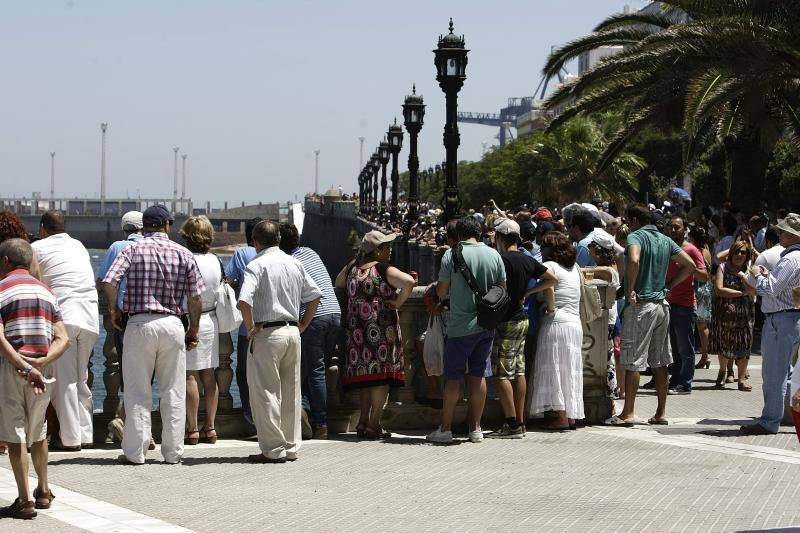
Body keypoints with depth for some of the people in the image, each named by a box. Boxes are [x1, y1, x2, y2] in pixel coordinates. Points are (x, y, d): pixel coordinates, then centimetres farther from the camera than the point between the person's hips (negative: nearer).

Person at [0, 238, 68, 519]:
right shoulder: (46, 291, 15)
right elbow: (63, 339, 3)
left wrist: (25, 368, -19)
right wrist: (41, 363, -9)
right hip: (42, 368, 5)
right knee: (38, 432, 21)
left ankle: (25, 500, -5)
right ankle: (43, 491, 32)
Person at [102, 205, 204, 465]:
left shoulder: (133, 249, 0)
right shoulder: (183, 254, 5)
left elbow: (109, 282, -13)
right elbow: (195, 297, 5)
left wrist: (113, 310, 3)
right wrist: (193, 330, 16)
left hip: (140, 324, -1)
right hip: (172, 325, 1)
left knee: (137, 392, 4)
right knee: (173, 393, 8)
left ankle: (135, 451, 5)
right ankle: (173, 452, 11)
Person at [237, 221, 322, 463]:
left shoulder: (256, 265, -10)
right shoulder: (294, 263, 10)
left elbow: (244, 300, -23)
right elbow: (315, 294, 16)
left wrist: (251, 327, -12)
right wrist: (304, 324, 20)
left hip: (267, 333, -6)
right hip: (293, 331, 6)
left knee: (265, 392, -1)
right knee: (290, 392, 12)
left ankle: (273, 450, -2)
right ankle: (291, 447, 17)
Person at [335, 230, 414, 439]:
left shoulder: (352, 268, 7)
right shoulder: (384, 270, -10)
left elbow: (338, 282, 28)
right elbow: (409, 282, -26)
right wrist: (398, 302, -12)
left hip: (356, 327, 6)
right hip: (382, 326, -6)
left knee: (365, 374, 15)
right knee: (381, 375, -2)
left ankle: (363, 421, 13)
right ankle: (373, 425, -5)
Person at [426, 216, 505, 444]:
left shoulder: (452, 254, -9)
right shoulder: (493, 255, 2)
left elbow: (441, 291, -7)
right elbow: (502, 288, 8)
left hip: (460, 326, -4)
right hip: (486, 324, 4)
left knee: (453, 377, 2)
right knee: (478, 376, 9)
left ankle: (445, 429, 4)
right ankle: (476, 429, 12)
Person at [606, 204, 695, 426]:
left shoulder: (636, 236, -9)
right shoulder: (665, 240, 12)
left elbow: (634, 260, -30)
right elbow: (689, 265, 14)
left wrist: (630, 289, -19)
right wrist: (667, 286, 14)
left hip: (640, 305, -7)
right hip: (662, 305, 7)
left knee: (633, 361, -3)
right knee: (660, 361, 11)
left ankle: (628, 413, -2)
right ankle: (661, 412, 14)